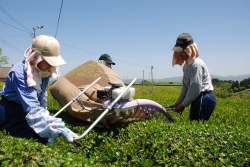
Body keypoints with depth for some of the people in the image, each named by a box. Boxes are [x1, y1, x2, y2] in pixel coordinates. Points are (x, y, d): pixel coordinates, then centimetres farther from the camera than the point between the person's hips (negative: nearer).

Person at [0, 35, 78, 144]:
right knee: (47, 141, -20)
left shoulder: (43, 71, -8)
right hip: (11, 112, -7)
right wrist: (61, 129, -48)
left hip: (24, 111, 7)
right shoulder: (19, 72, -30)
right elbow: (32, 109, -39)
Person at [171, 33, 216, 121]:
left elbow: (195, 89, -17)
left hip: (204, 100, -9)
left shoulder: (196, 64, -13)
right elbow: (185, 86, 15)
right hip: (199, 99, 9)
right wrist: (178, 103, 11)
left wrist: (183, 104, -9)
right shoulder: (186, 64, 15)